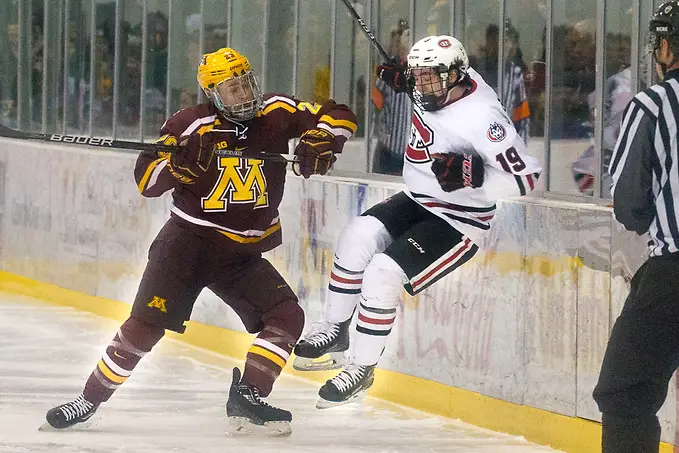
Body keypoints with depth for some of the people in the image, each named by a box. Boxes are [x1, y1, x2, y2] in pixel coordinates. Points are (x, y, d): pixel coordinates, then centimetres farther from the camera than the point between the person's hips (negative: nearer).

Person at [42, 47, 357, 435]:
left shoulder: (276, 113, -2)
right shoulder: (193, 125, -10)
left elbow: (339, 116, 1)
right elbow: (147, 181, -12)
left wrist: (320, 139, -19)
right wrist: (180, 163, -31)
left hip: (243, 253, 4)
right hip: (190, 241, -4)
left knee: (287, 318, -12)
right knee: (145, 324, -11)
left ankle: (246, 399, -8)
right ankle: (90, 400, 0)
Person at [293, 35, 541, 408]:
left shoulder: (481, 117, -29)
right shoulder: (441, 86, -5)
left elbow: (524, 177, -28)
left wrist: (473, 176, -39)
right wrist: (403, 80, 5)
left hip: (459, 222, -8)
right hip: (419, 200, 8)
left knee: (383, 273, -19)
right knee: (357, 237, -10)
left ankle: (362, 366, -3)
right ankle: (334, 333, 6)